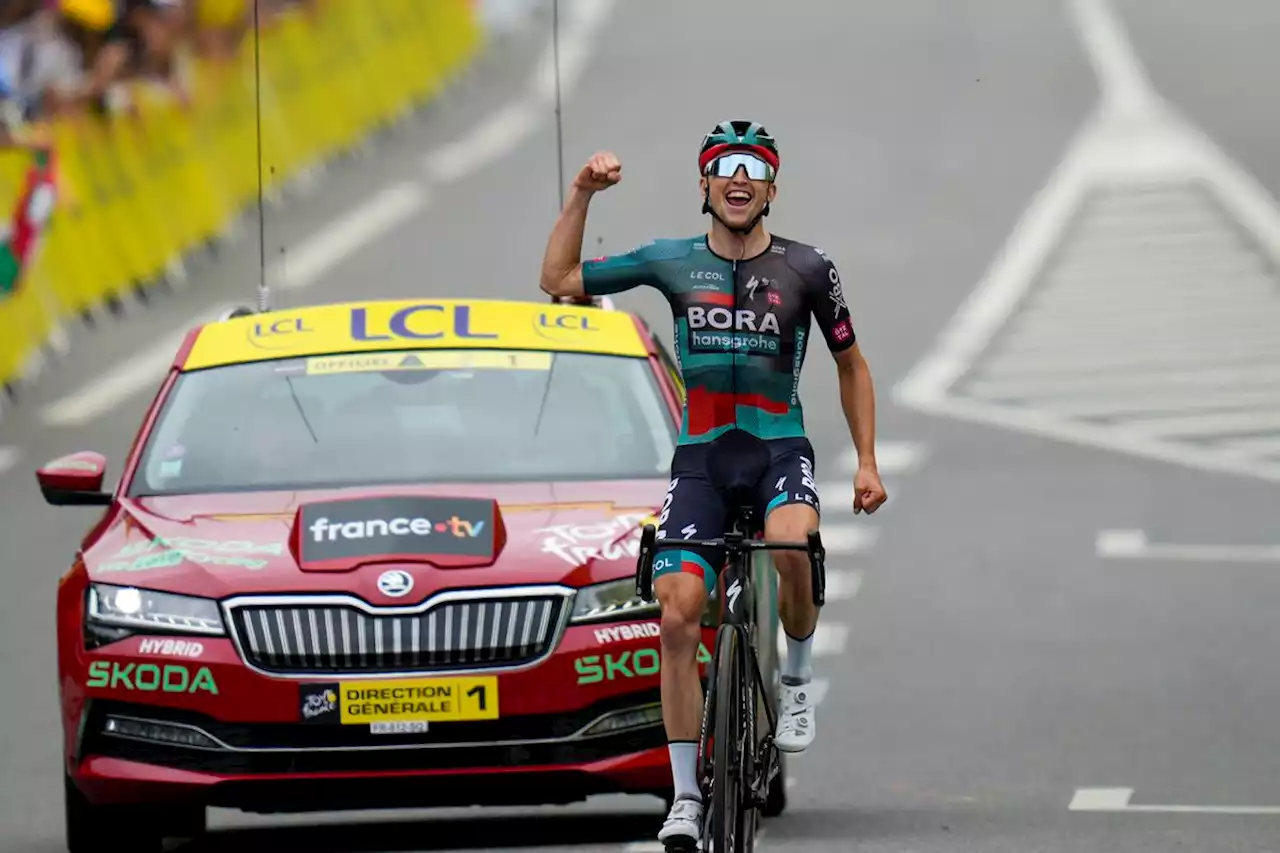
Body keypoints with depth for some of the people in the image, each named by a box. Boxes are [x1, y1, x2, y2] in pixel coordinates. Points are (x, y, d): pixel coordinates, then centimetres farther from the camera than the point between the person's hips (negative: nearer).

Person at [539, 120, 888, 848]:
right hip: (701, 457, 2)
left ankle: (799, 678, -7)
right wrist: (582, 195, -6)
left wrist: (868, 462, 4)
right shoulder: (672, 263, 3)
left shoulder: (806, 269, 0)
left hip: (780, 448, -2)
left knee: (792, 543, -35)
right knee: (678, 617, -10)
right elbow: (559, 280, 4)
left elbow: (851, 365, 11)